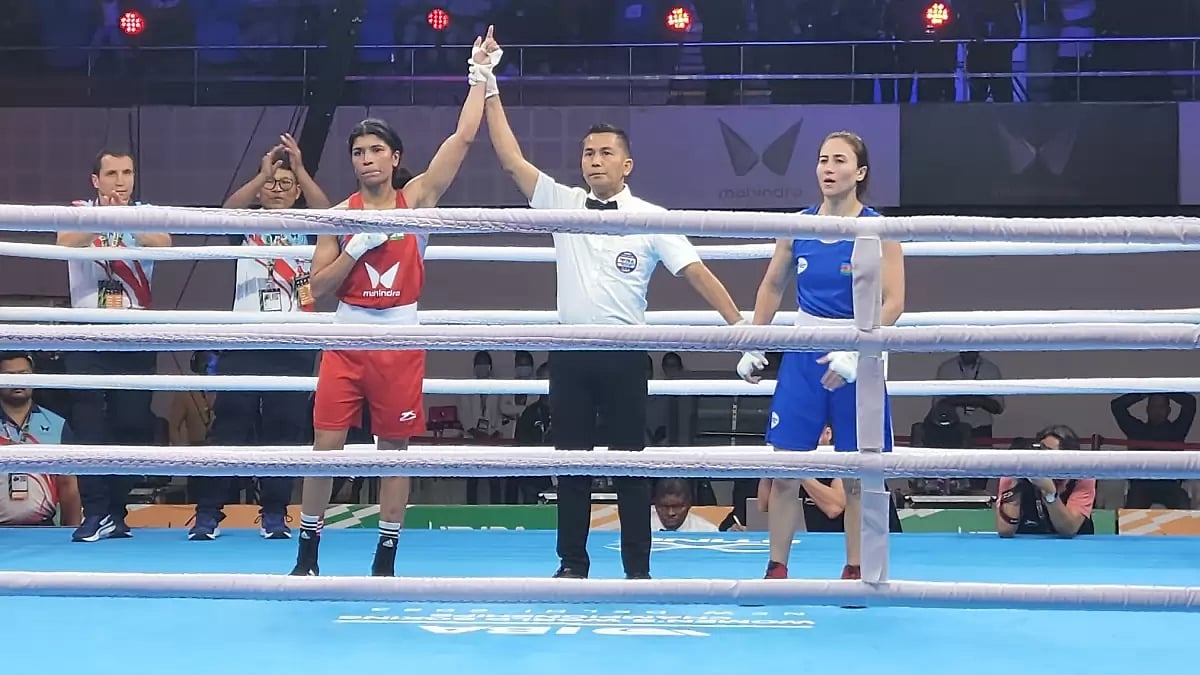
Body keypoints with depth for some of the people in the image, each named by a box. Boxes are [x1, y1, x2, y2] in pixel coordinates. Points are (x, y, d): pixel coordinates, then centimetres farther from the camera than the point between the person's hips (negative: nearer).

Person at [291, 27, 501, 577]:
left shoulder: (417, 198, 2)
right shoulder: (339, 214, 3)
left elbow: (463, 138, -5)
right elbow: (318, 286, 0)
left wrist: (480, 75, -6)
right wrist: (358, 245, -12)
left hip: (401, 341, 0)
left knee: (395, 452, 5)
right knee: (326, 447, 0)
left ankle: (386, 560, 15)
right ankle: (307, 553, 13)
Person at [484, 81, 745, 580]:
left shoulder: (651, 218, -1)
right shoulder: (561, 204, 7)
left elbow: (698, 274, -5)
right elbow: (510, 159, 3)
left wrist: (741, 330, -13)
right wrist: (489, 90, 0)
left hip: (624, 355, -2)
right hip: (571, 354, 3)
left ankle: (637, 570, 10)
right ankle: (572, 564, 17)